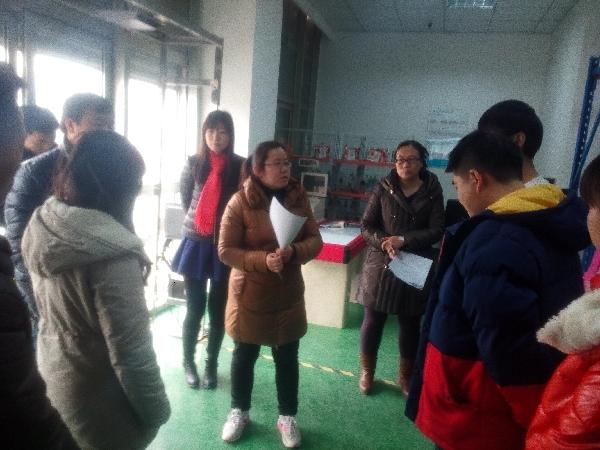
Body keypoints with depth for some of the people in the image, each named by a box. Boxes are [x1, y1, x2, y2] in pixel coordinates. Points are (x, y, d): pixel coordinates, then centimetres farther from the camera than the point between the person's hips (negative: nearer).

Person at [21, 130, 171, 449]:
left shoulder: (40, 226, -6)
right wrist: (156, 411, -13)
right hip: (96, 398, -7)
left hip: (51, 378, 8)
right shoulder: (111, 251, -31)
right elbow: (131, 351, -27)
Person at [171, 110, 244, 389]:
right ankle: (188, 362, 30)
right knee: (194, 308, 8)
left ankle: (211, 364, 29)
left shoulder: (240, 166, -5)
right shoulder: (194, 164, -1)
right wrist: (198, 221, 10)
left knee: (218, 308, 10)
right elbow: (185, 200, 11)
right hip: (196, 244, 0)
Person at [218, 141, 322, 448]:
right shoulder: (240, 202, -14)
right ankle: (239, 411, 39)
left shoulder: (298, 197, -3)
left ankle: (287, 416, 35)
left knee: (287, 357, 14)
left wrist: (295, 251, -23)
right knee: (245, 354, 16)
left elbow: (315, 240, -2)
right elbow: (226, 251, -14)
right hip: (249, 294, -2)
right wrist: (263, 260, -27)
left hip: (288, 294, 3)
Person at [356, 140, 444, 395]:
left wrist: (403, 240, -19)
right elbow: (366, 226, -2)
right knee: (373, 319, 8)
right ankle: (367, 372, 29)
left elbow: (436, 231, -7)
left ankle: (405, 376, 33)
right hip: (380, 264, 0)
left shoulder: (432, 192, -2)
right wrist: (384, 244, -19)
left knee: (410, 323, 12)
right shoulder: (383, 189, -1)